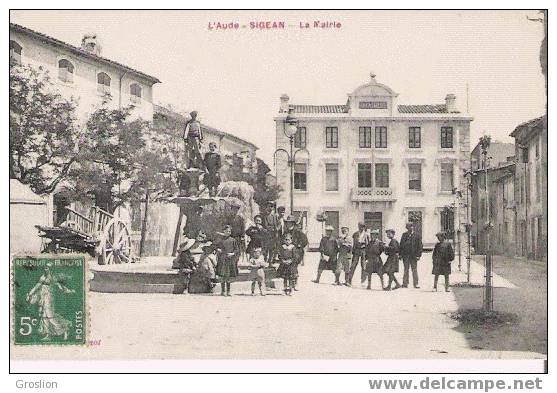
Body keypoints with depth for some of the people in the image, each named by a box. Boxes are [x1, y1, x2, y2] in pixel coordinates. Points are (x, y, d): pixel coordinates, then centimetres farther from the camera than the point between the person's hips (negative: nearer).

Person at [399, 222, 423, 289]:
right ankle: (405, 284, 11)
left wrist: (418, 255, -7)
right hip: (405, 255, 2)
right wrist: (400, 254, 4)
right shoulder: (404, 235, 8)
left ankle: (415, 284, 7)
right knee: (406, 269, 7)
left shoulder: (417, 236, 0)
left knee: (414, 269, 2)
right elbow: (401, 245, 10)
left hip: (413, 255, -2)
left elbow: (420, 246, -1)